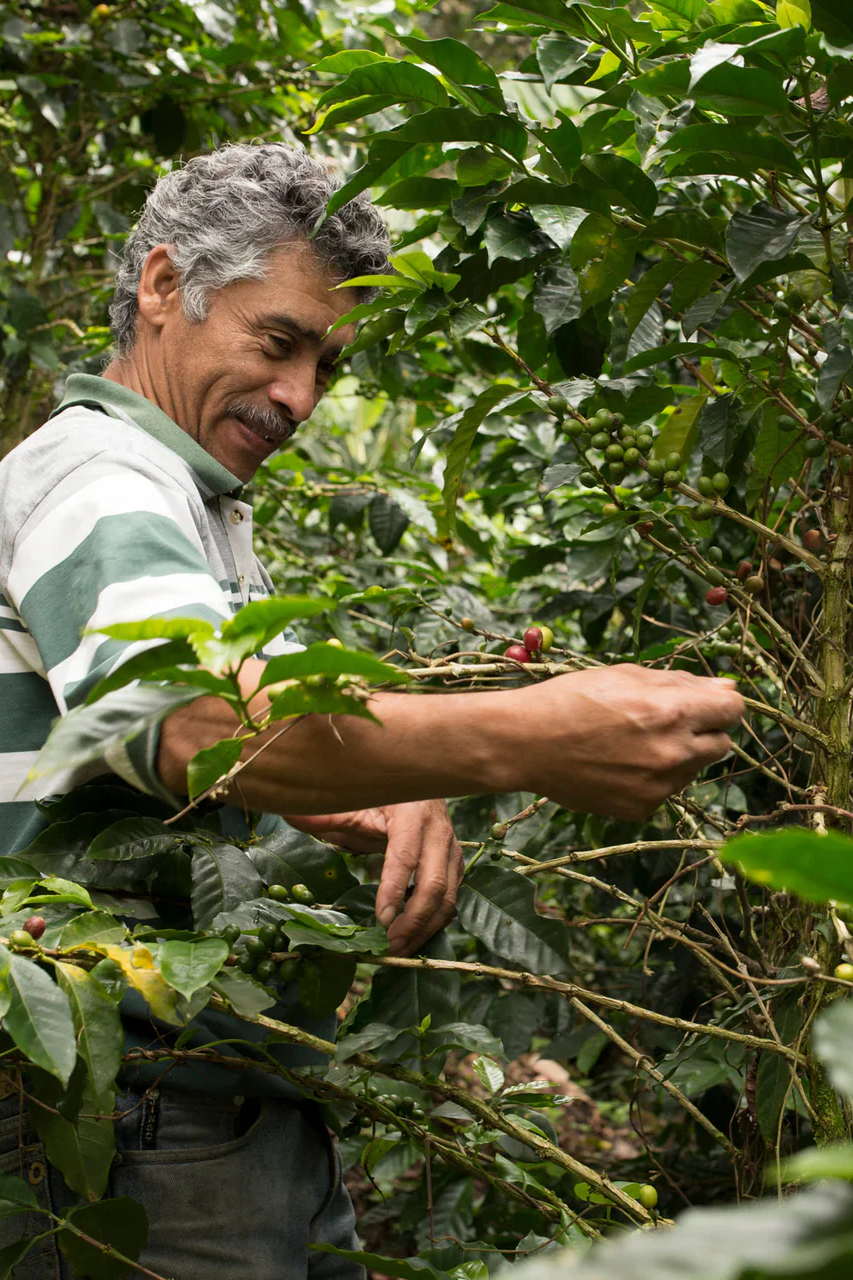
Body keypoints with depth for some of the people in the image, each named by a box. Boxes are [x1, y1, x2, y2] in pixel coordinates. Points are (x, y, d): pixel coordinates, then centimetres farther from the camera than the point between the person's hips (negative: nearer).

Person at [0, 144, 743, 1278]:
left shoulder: (212, 510, 20)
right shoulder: (93, 475, -15)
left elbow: (287, 745, 13)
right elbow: (196, 719, -35)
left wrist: (399, 801, -11)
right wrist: (527, 741, -45)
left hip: (255, 1100, 10)